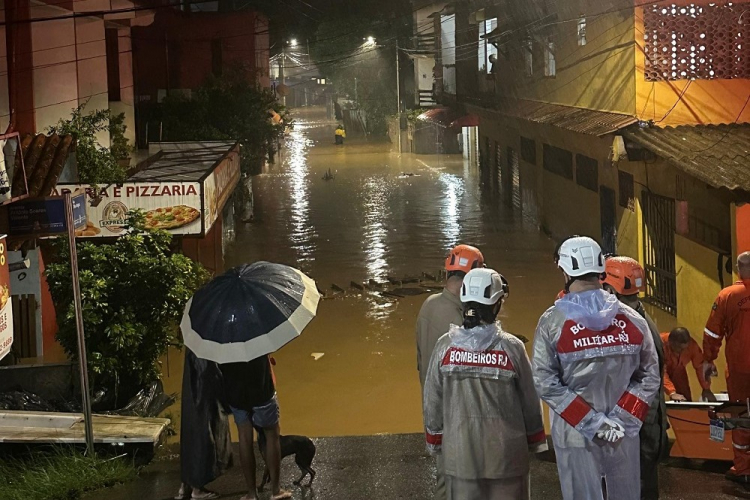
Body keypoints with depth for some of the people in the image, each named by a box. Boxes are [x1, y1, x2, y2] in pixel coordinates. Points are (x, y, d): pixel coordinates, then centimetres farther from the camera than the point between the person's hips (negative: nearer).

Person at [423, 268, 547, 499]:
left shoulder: (445, 346, -7)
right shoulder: (511, 347, -12)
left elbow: (432, 400, 1)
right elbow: (530, 401, -3)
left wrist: (435, 440, 16)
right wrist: (536, 441, 12)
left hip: (459, 452, 2)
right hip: (505, 453, -2)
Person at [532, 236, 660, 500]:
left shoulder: (552, 321, -9)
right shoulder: (632, 319, -2)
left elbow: (545, 383, -14)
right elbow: (650, 377, -3)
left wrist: (590, 422, -13)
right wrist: (621, 420, -7)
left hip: (574, 436, -2)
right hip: (624, 435, 2)